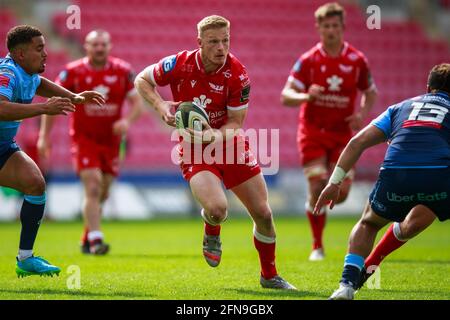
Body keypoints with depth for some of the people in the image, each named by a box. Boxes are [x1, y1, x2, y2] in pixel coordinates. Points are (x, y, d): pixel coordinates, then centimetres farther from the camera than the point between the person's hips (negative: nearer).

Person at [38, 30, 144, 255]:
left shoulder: (122, 71, -1)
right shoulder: (73, 72, -7)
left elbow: (138, 103, 0)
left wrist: (127, 120, -22)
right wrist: (44, 136, -4)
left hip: (111, 140, 3)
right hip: (84, 138, -3)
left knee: (102, 194, 11)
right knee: (93, 187, -19)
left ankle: (86, 239, 29)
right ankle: (95, 239, -21)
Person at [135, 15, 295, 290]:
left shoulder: (238, 75, -16)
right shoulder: (180, 64, -16)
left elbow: (236, 123, -11)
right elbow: (142, 79, 0)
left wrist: (216, 136, -32)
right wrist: (162, 106, -17)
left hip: (230, 145, 2)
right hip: (194, 150, -2)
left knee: (263, 214, 0)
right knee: (217, 209, -27)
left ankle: (269, 276, 24)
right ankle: (212, 234, 13)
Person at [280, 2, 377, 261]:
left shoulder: (357, 60, -1)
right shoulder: (308, 60, -5)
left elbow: (370, 92, 13)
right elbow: (286, 96, -7)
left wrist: (362, 114, -7)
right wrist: (307, 96, -28)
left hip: (343, 133, 2)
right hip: (313, 132, -2)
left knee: (340, 192, -10)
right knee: (317, 188, -13)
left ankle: (317, 203, 28)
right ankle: (317, 247, 1)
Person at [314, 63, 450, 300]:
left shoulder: (400, 108, 29)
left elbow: (358, 142, 19)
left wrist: (334, 182, 17)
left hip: (395, 175, 3)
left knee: (367, 225, 26)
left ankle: (347, 284, 12)